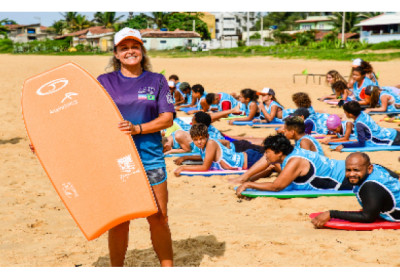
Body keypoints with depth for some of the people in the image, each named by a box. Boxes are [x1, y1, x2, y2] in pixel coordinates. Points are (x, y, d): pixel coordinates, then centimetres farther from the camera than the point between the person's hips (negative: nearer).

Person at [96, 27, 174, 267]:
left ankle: (167, 268, 15)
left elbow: (167, 118, 0)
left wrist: (137, 129, -14)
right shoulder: (104, 82, 6)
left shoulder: (156, 81, 7)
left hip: (150, 159, 0)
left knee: (159, 219, 2)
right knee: (118, 221, 4)